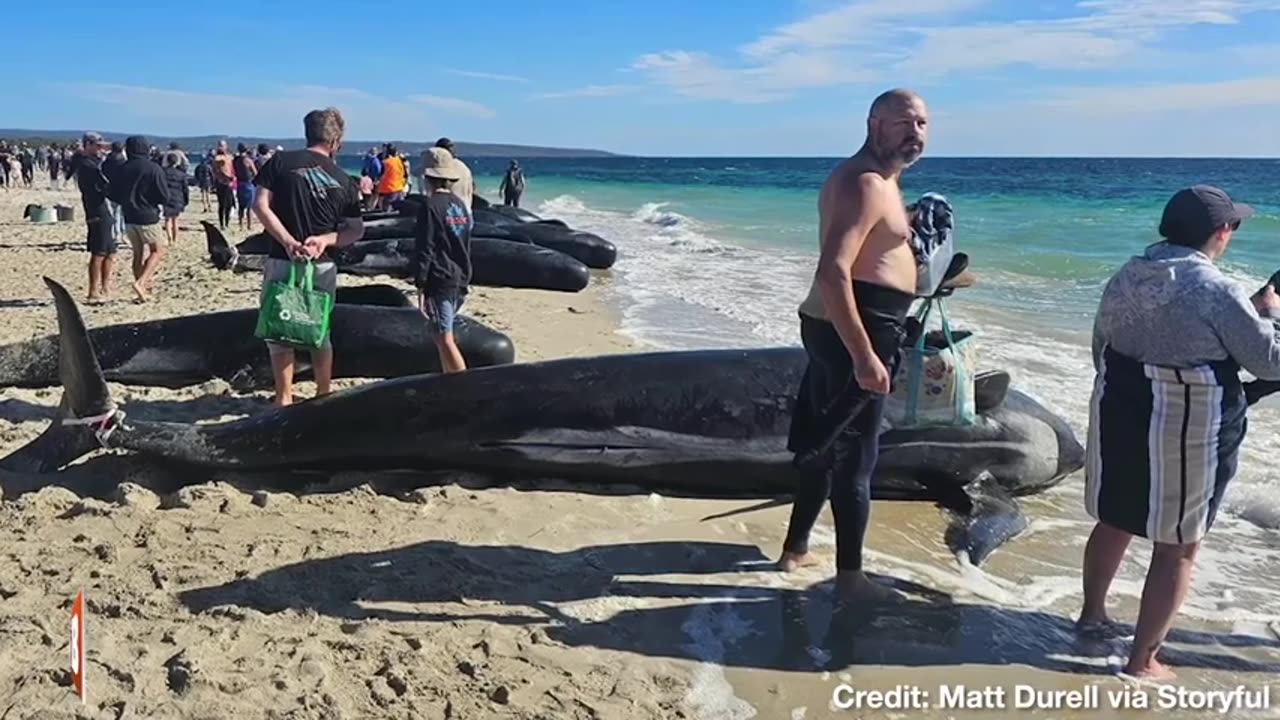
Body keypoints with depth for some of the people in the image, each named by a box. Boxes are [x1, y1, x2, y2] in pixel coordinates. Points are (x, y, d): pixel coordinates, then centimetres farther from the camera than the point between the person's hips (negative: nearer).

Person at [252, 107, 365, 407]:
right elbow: (356, 230, 2)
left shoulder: (281, 162, -1)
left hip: (282, 261, -2)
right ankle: (324, 396, 26)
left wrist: (288, 242, -13)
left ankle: (284, 399, 14)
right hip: (323, 265, 2)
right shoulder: (344, 181, 3)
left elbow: (260, 205, -9)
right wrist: (325, 240, -7)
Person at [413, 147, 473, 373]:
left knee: (444, 339, -6)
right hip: (460, 280, 8)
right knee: (440, 335, 19)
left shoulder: (430, 206, -13)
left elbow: (424, 250, -15)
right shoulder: (460, 205, 11)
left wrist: (420, 285, -13)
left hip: (439, 280, -8)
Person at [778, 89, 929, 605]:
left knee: (827, 446, 20)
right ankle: (850, 577, 12)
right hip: (855, 332, -11)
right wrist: (864, 356, -32)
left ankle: (796, 549, 34)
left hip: (838, 328, 11)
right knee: (855, 456, -1)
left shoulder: (876, 179, 15)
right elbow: (832, 273, -29)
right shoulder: (866, 184, -19)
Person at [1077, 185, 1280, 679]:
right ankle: (1142, 661, 13)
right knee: (1178, 546, 7)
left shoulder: (1124, 278, 3)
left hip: (1120, 412, 7)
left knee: (1115, 521, 23)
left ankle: (1092, 613, 42)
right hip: (1189, 429, -6)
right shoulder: (1217, 291, -17)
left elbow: (1101, 349, 12)